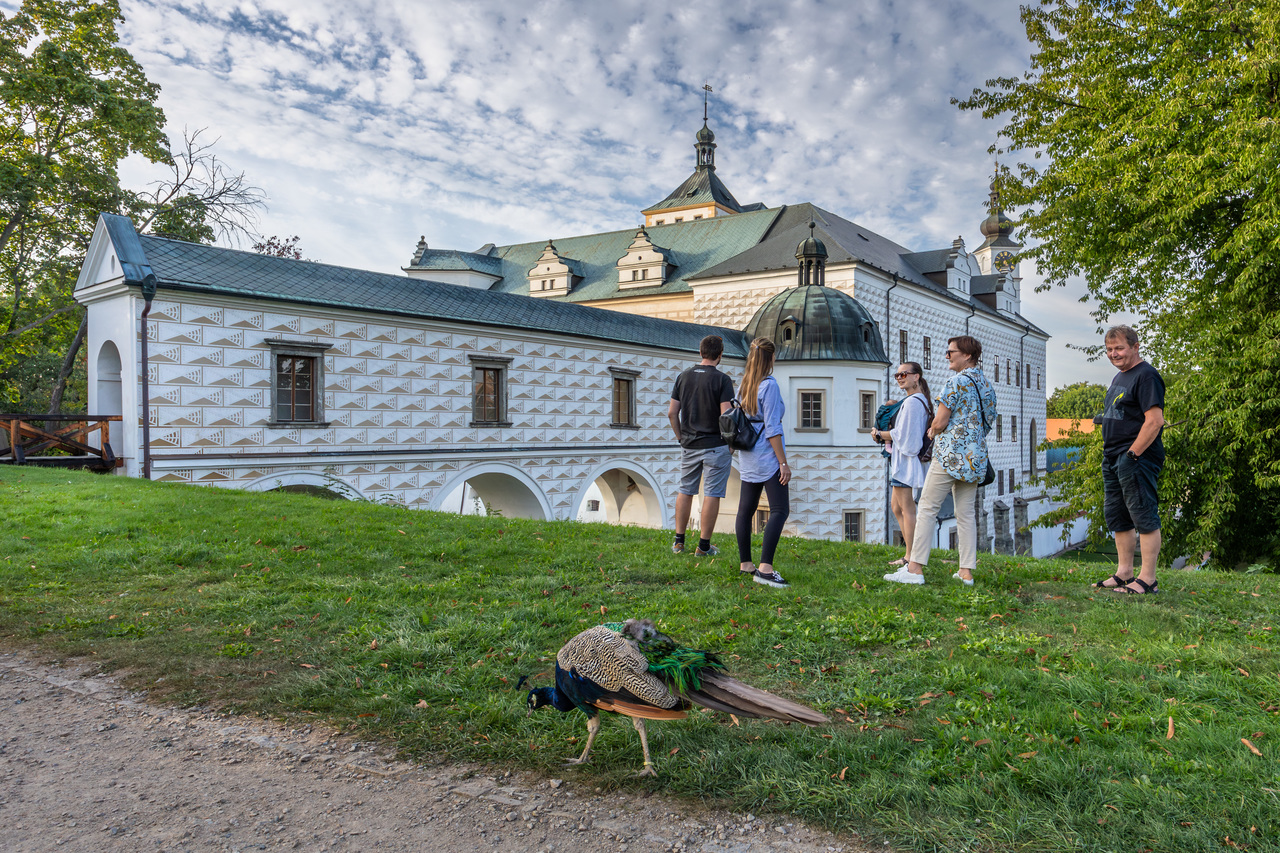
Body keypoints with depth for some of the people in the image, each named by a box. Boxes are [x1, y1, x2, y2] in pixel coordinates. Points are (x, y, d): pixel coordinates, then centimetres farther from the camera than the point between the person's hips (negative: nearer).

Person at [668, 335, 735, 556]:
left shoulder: (683, 377, 4)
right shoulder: (722, 380, -11)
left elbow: (672, 413, 4)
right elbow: (726, 415, -17)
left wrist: (681, 438, 14)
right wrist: (731, 443, -4)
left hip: (689, 445, 5)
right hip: (715, 445, -5)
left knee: (685, 491, 15)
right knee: (712, 494, 2)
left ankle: (679, 542, 18)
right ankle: (704, 546, 5)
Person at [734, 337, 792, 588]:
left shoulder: (743, 385, 10)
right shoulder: (769, 385, -12)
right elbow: (772, 428, -16)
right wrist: (783, 462, -14)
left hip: (748, 458, 8)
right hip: (767, 456, -8)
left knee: (746, 510, 11)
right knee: (780, 510, -9)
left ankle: (745, 564, 19)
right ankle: (765, 568, -18)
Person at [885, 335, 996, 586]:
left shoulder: (957, 382, -11)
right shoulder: (987, 384, 14)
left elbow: (940, 422, -14)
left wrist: (932, 432, 9)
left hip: (950, 454, -8)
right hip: (976, 456, 8)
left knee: (927, 509, -5)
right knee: (966, 513, 10)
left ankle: (915, 568, -7)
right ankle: (966, 572, 10)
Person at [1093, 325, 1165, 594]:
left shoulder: (1146, 375, -11)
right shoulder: (1119, 377, 19)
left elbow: (1155, 420, -19)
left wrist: (1132, 454, -20)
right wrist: (1112, 455, 15)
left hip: (1136, 459, -10)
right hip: (1112, 460, 10)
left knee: (1144, 516, -6)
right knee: (1116, 517, 13)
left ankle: (1148, 580, -1)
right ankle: (1124, 574, 22)